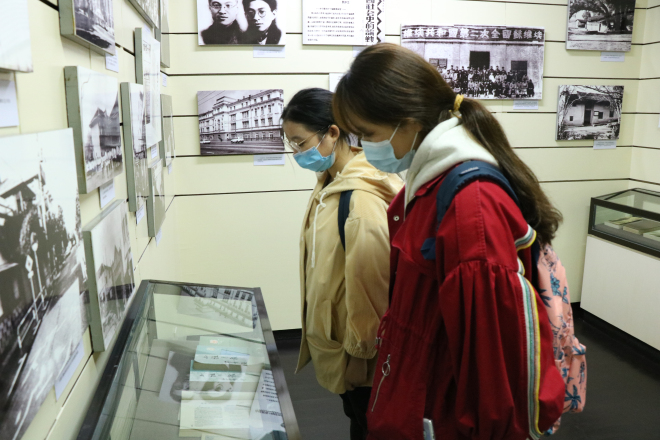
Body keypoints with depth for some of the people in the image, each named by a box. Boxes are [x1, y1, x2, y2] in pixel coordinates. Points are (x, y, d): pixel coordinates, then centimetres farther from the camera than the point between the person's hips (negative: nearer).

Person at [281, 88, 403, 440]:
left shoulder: (361, 199, -27)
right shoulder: (330, 184, 2)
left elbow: (369, 282, -24)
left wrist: (359, 348, -13)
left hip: (359, 359, -8)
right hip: (334, 339, 8)